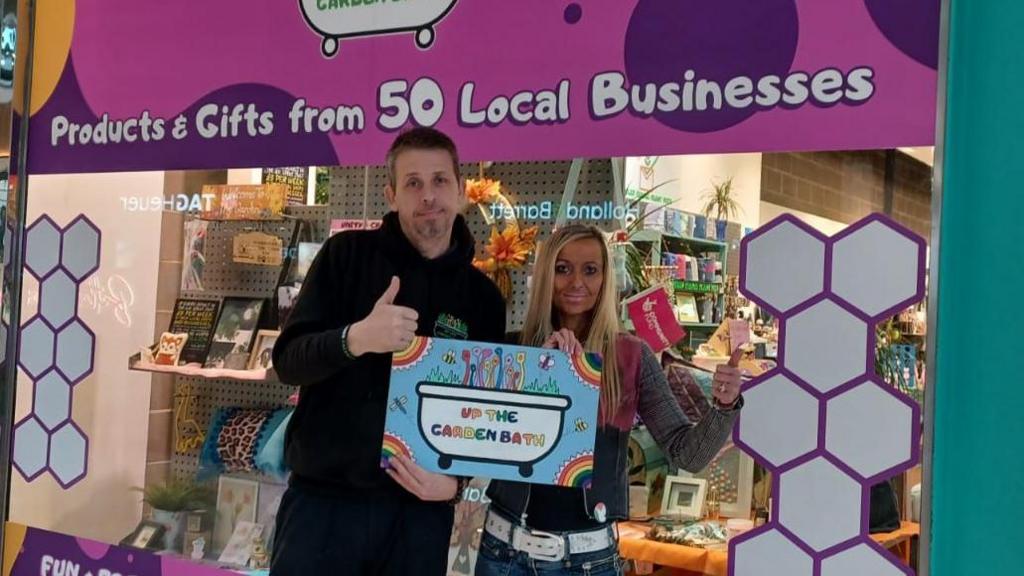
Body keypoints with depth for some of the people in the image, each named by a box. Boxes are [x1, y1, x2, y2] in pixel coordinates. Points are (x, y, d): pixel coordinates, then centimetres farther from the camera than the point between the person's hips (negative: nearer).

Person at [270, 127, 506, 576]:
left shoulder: (483, 297, 6)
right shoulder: (347, 255, 1)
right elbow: (287, 360, -6)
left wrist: (457, 479, -10)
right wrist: (354, 339, -25)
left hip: (420, 509, 2)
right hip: (323, 499, -1)